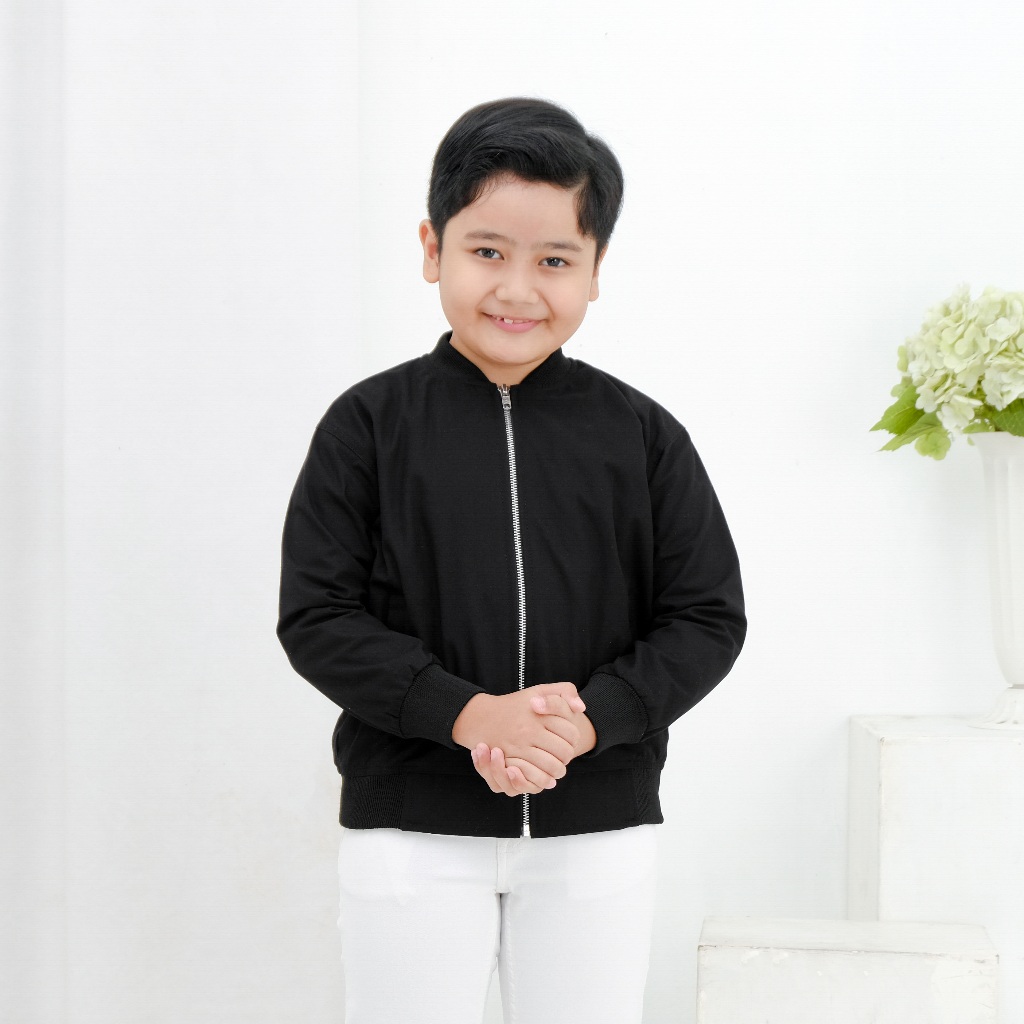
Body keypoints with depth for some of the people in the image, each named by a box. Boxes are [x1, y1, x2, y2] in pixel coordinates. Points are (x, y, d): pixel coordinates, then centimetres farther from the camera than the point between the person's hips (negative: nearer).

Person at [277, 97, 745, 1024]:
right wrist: (469, 713, -19)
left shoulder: (642, 435, 0)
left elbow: (708, 618, 0)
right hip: (410, 828, -1)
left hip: (601, 829, 2)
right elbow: (318, 618, -7)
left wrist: (589, 720, -16)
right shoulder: (370, 424, -3)